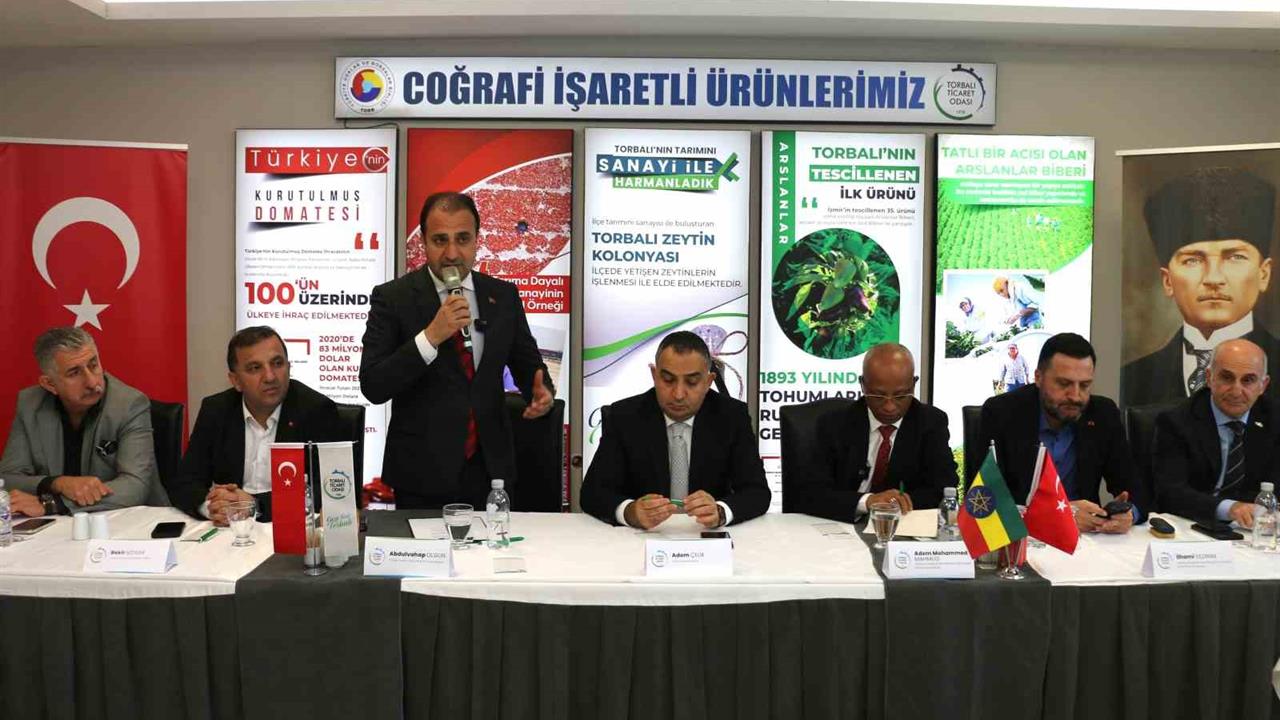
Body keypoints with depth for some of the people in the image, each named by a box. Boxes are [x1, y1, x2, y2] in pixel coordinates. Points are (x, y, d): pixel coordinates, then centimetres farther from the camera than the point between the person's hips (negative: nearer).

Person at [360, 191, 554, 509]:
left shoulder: (503, 295, 3)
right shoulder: (393, 298, -7)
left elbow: (527, 364, 13)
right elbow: (373, 387, -14)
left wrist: (541, 389, -9)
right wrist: (430, 336, -24)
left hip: (491, 470, 3)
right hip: (423, 475, -3)